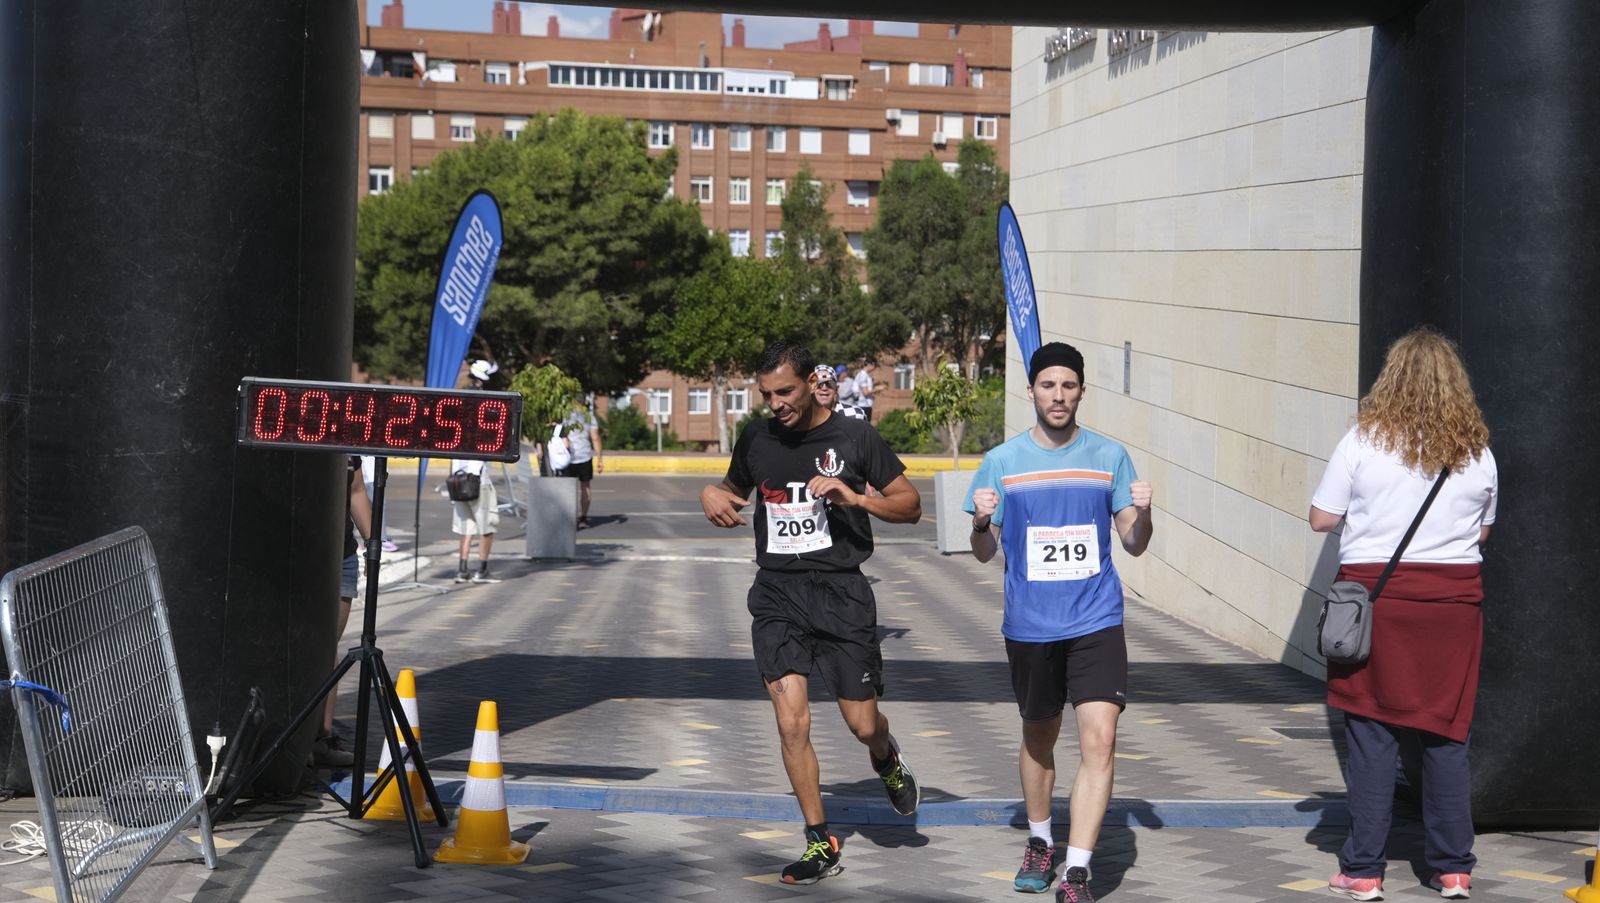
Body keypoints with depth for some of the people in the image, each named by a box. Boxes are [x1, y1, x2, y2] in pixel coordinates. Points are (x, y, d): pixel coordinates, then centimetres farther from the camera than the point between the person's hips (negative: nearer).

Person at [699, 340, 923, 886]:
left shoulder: (854, 437, -2)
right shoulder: (756, 438, 7)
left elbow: (911, 506, 2)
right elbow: (733, 487, 27)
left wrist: (854, 498, -16)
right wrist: (712, 495, 3)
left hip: (840, 593, -2)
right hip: (776, 594, 2)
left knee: (862, 723, 2)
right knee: (791, 722, -8)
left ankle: (886, 759, 41)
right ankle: (821, 845, 4)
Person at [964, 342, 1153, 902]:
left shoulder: (1109, 457, 3)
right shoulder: (1002, 462, 1)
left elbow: (1134, 545, 7)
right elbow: (985, 553, 5)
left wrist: (1142, 514, -14)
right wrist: (981, 522, -16)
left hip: (1096, 623, -1)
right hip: (1029, 624, 1)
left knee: (1099, 740, -14)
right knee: (1039, 736, 17)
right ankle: (1040, 844, 39)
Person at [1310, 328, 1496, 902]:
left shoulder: (1363, 441, -6)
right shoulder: (1477, 452, 3)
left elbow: (1321, 519, -3)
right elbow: (1482, 531, 14)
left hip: (1376, 592, -2)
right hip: (1454, 597, 2)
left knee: (1372, 734, 2)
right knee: (1447, 734, 9)